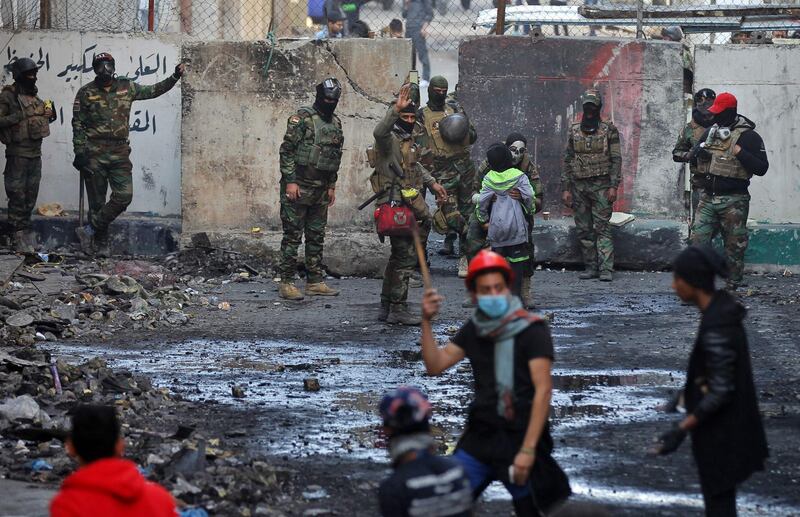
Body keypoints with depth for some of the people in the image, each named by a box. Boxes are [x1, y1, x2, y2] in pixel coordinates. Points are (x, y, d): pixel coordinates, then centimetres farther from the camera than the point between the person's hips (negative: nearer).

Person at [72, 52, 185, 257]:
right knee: (97, 201, 1)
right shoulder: (86, 93, 0)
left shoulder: (126, 88, 9)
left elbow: (153, 91, 18)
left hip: (120, 153, 3)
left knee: (124, 196, -11)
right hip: (94, 153, -3)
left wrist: (174, 77, 8)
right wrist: (79, 153, -7)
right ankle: (100, 244, 9)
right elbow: (78, 125, 0)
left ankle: (90, 230, -2)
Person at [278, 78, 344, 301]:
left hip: (321, 190, 7)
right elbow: (287, 150, -13)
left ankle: (315, 282, 16)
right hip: (298, 188, -7)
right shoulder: (302, 118, -10)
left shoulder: (336, 124, 13)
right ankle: (287, 284, -3)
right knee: (293, 236, -5)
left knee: (317, 237, 10)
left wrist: (332, 186, 16)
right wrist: (290, 181, -17)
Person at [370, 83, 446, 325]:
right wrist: (396, 109, -47)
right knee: (405, 257, -10)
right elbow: (379, 132, -38)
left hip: (411, 203, 10)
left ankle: (387, 307, 22)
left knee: (399, 257, 14)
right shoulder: (390, 138, -12)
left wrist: (432, 182, 27)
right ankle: (398, 309, -7)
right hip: (397, 206, -10)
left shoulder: (407, 139, 18)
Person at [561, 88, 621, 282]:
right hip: (579, 186, 4)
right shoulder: (575, 131, 11)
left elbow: (616, 160, -2)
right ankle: (590, 267, 10)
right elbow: (567, 161, 12)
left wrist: (613, 186, -11)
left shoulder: (609, 130, 1)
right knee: (584, 230, 5)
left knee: (602, 228, -9)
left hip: (601, 185, -4)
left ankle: (606, 269, -13)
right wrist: (565, 188, 6)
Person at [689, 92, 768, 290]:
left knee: (735, 246, 2)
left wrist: (740, 153, -22)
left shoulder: (748, 136, -7)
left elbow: (761, 168, -13)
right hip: (708, 197, 5)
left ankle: (732, 287, 11)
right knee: (698, 240, 0)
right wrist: (698, 151, -3)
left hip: (733, 201, -5)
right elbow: (694, 158, 20)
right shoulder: (710, 132, 12)